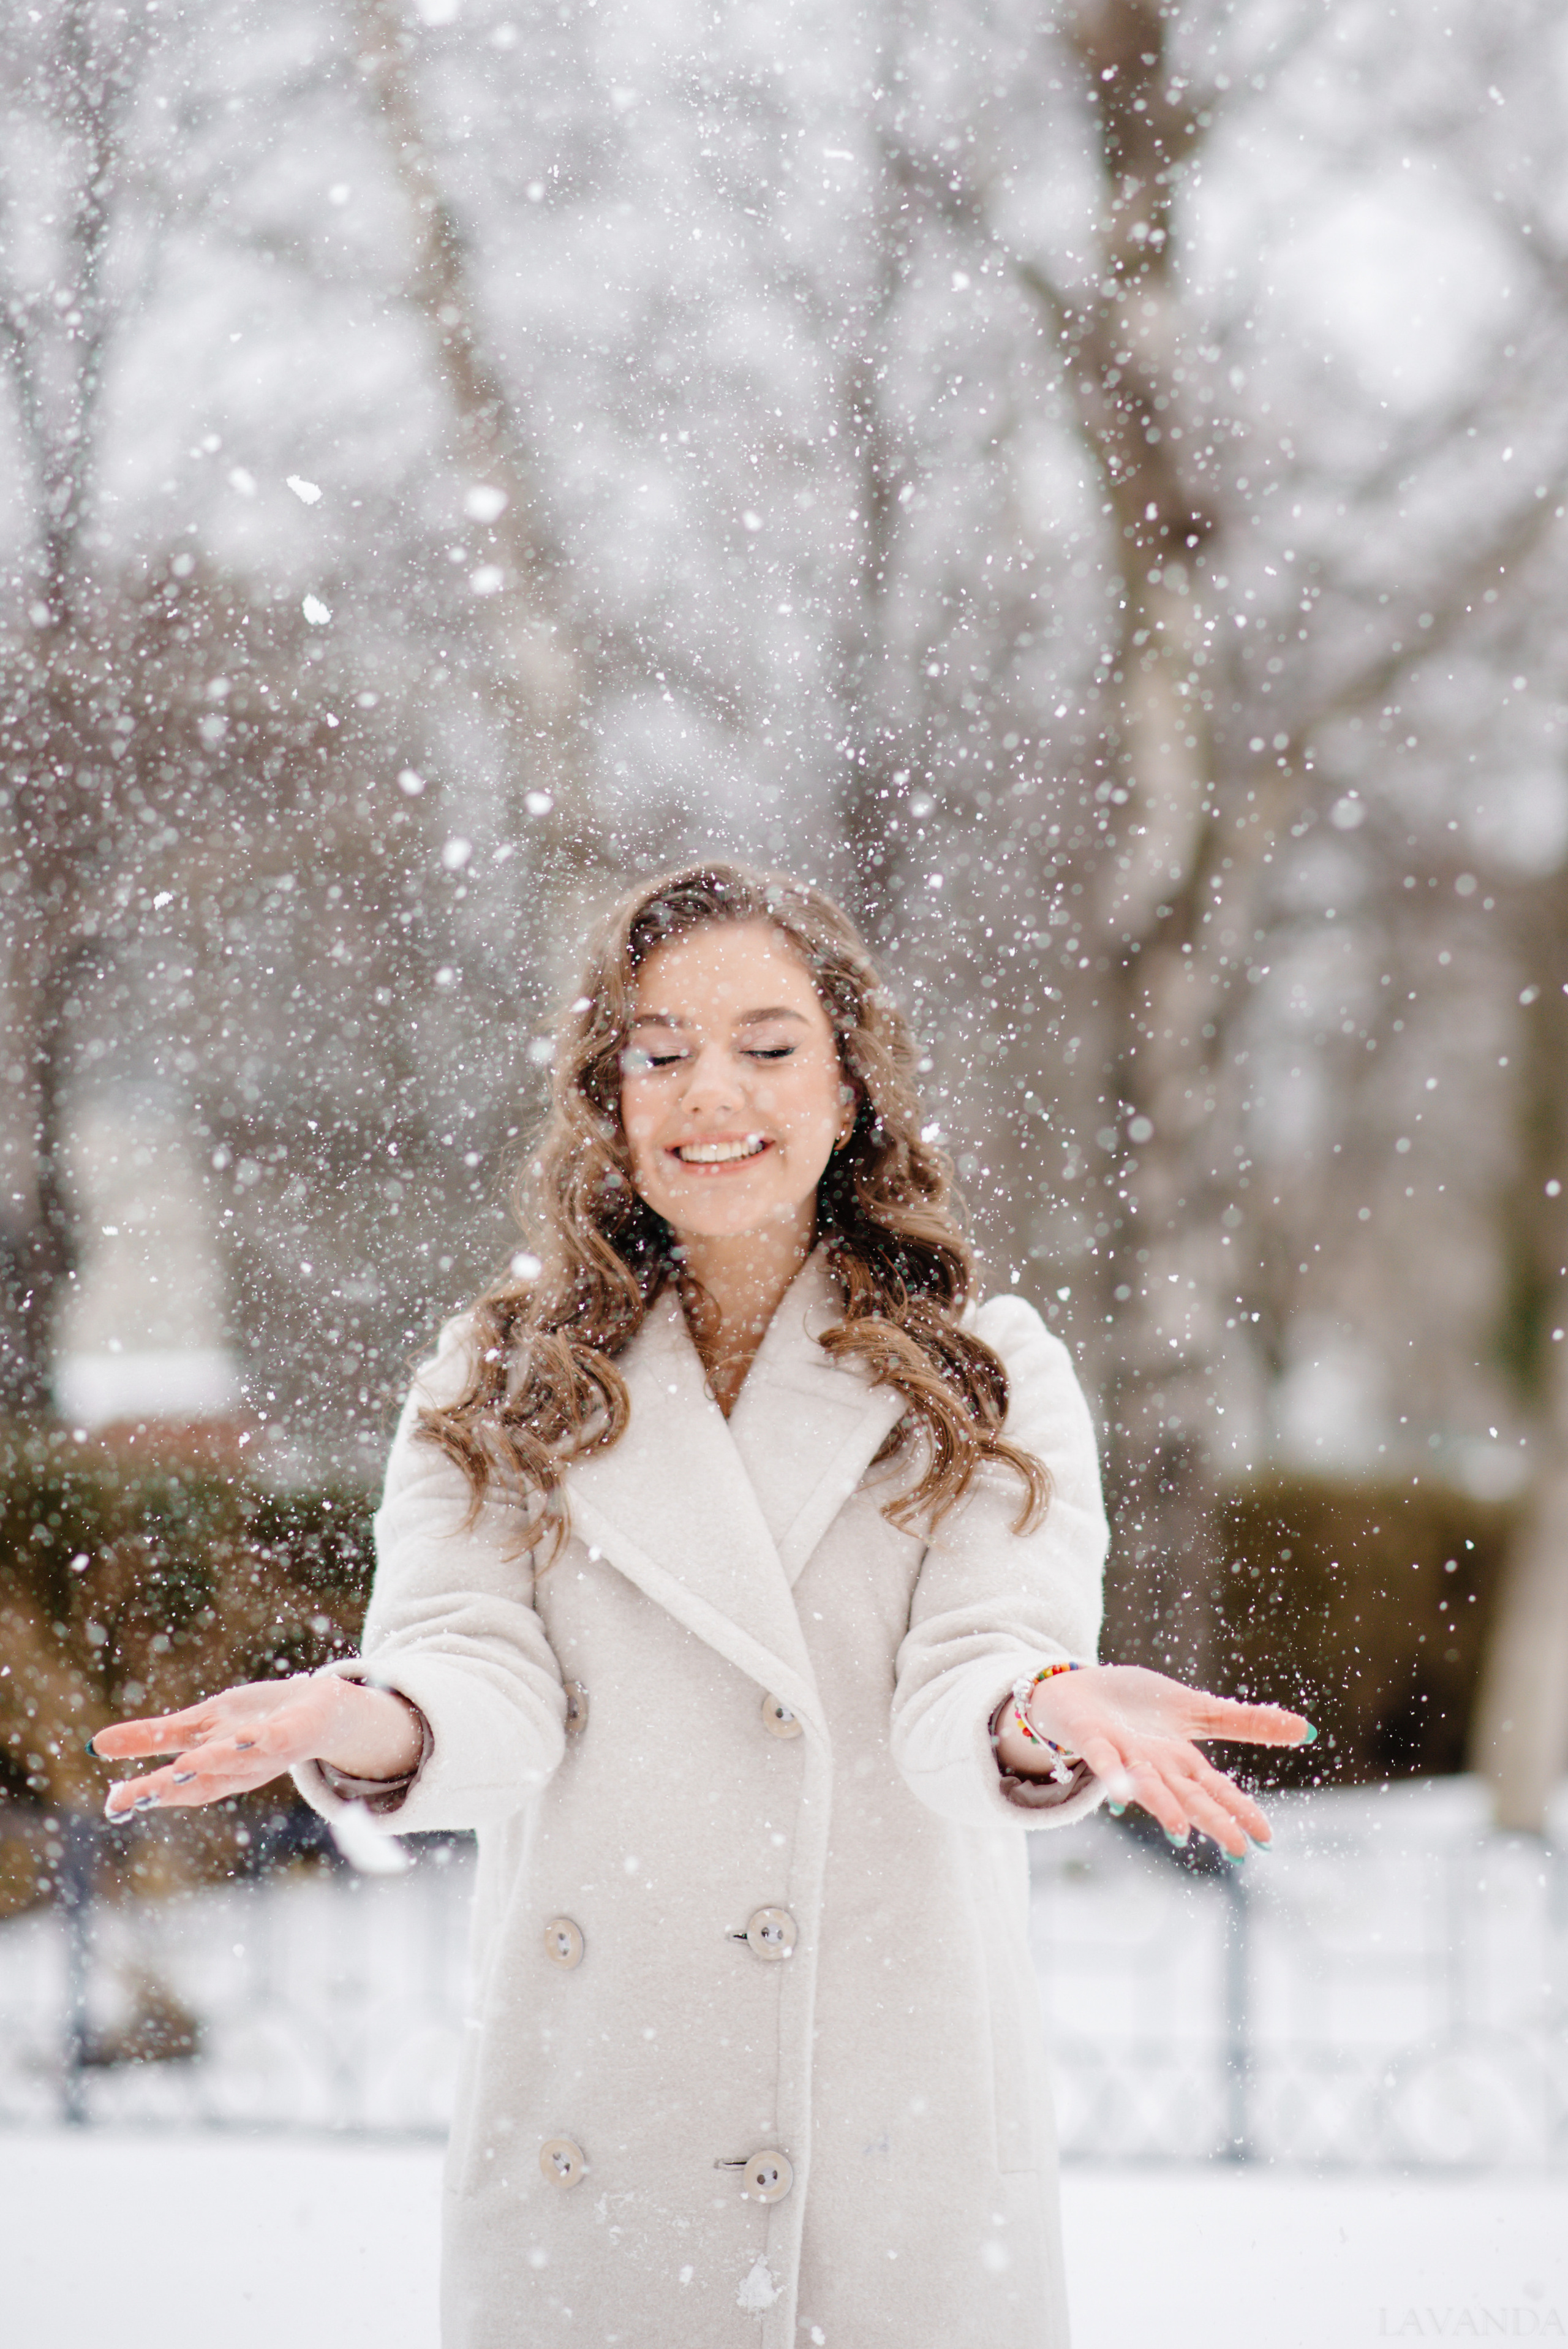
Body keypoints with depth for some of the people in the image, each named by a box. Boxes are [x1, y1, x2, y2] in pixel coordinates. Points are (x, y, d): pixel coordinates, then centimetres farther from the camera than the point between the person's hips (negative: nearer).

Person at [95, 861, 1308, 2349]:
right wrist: (366, 1726, -29)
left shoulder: (990, 1383, 5)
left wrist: (1052, 1719, -34)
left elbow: (968, 1694, -10)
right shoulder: (499, 1391, 9)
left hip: (901, 2123, -1)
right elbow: (482, 1682, -6)